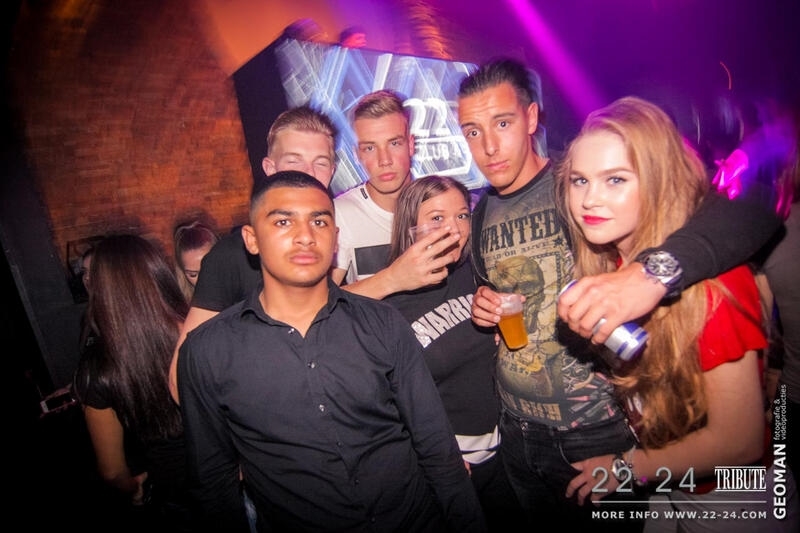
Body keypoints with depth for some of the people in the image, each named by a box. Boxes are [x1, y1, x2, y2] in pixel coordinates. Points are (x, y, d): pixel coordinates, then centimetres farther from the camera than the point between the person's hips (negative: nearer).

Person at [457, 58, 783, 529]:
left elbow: (752, 209, -27)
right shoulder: (481, 214, 2)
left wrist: (655, 270, -44)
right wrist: (484, 306, -5)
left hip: (599, 435, -5)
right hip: (517, 433, 6)